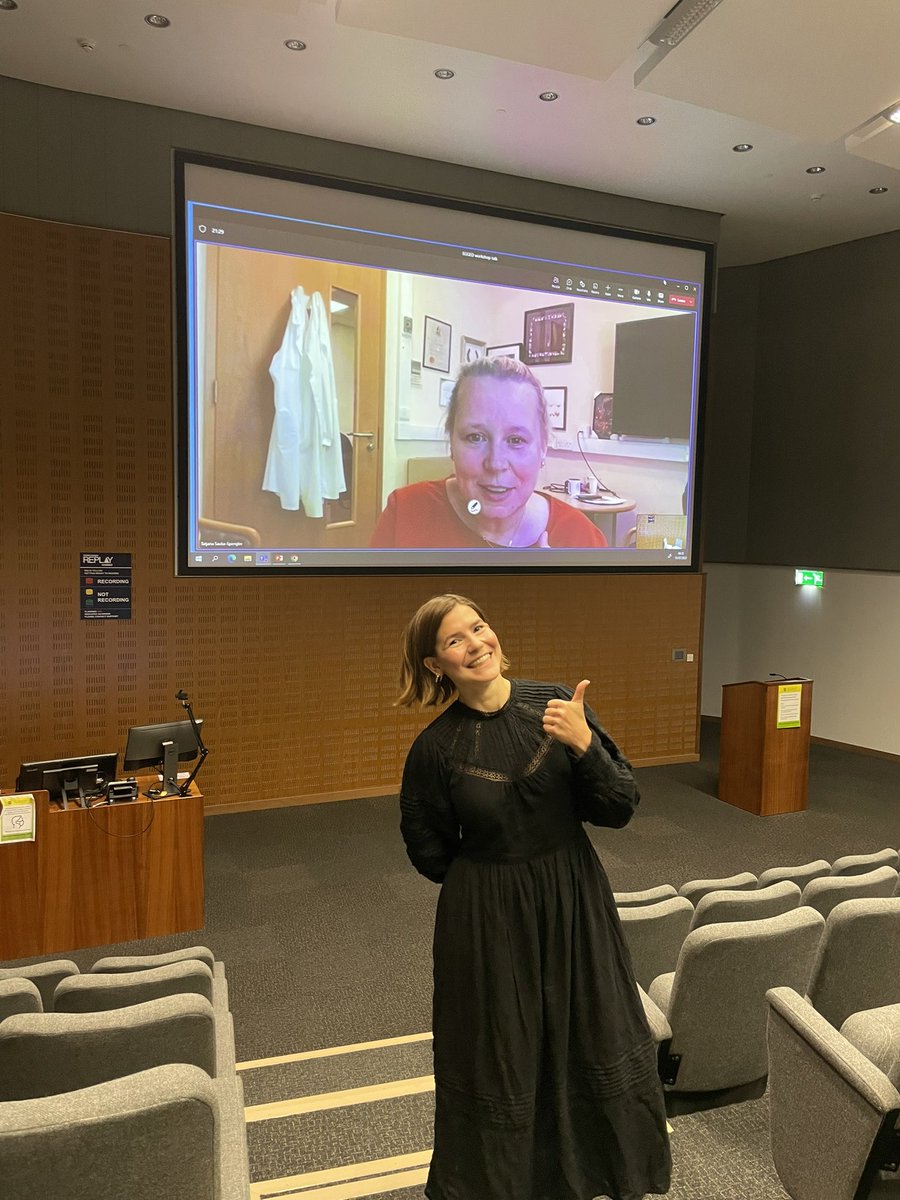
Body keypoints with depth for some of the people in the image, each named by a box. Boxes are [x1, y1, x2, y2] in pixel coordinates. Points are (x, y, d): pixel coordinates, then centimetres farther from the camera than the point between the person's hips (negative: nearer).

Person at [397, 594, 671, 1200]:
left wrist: (584, 745, -25)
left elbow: (620, 809, -10)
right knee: (501, 1060, 14)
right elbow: (429, 849, 3)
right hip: (487, 920, -2)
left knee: (601, 1042, 15)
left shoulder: (556, 704, -10)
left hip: (577, 904, 2)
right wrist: (490, 877, 8)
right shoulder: (436, 746, -13)